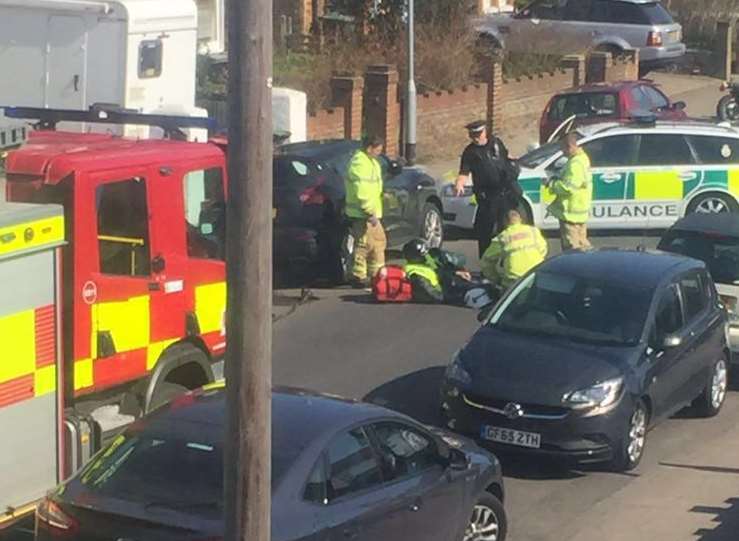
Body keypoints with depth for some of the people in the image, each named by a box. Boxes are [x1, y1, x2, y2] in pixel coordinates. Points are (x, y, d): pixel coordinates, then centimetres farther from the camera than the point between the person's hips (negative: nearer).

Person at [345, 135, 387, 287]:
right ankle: (358, 276, -1)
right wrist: (370, 213, -26)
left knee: (379, 241, 17)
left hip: (371, 212, 11)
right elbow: (361, 192, -26)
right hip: (362, 213, -11)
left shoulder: (370, 161, 16)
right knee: (364, 244, -7)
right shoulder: (360, 163, -19)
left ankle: (376, 274, 25)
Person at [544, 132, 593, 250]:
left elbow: (568, 187, -26)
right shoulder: (582, 158, 12)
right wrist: (557, 180, 11)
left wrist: (551, 184, -14)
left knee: (572, 246, -7)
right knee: (582, 244, 18)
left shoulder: (575, 164, -22)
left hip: (571, 213, -11)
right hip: (580, 211, 11)